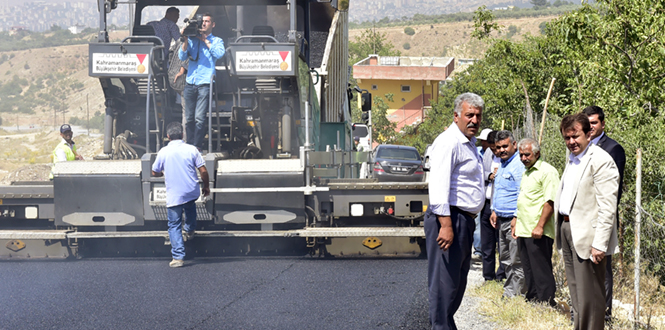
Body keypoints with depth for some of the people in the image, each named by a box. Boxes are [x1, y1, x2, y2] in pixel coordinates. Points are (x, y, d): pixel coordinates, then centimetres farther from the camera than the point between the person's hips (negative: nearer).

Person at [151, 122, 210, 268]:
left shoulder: (163, 152, -6)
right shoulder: (191, 150, -5)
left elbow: (155, 173, 6)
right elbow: (203, 171, -4)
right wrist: (206, 186, 13)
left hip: (174, 196, -2)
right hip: (192, 192, 2)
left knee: (174, 225, 4)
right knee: (190, 206, 37)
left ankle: (178, 257, -3)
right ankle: (190, 230, 54)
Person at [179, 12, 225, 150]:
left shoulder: (216, 41, 13)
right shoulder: (192, 40, 18)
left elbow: (219, 53, -8)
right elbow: (182, 56, 8)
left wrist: (206, 40, -3)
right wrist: (186, 40, -4)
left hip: (205, 84, -3)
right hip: (190, 84, 3)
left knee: (199, 118, -12)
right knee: (189, 118, 1)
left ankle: (197, 146, -8)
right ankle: (189, 145, 9)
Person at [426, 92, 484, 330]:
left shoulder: (469, 143, 19)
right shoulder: (449, 142, -13)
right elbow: (439, 185, -22)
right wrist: (446, 225, -28)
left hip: (465, 220, 10)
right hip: (449, 219, -10)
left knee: (458, 281, 14)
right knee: (445, 282, -8)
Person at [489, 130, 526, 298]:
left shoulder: (519, 165, -14)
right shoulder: (502, 165, 17)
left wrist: (516, 217, -20)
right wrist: (494, 211, 21)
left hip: (514, 220, -10)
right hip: (502, 220, 10)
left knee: (515, 261, -5)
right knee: (505, 259, 15)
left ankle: (514, 293, -1)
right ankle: (510, 289, 23)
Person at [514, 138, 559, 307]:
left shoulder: (547, 171, -10)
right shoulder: (526, 173, 20)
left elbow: (550, 201, -17)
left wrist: (540, 226, -21)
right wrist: (516, 223, 22)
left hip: (538, 232, -9)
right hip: (523, 230, 9)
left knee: (541, 270, -6)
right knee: (528, 270, 13)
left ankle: (546, 303, -1)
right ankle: (531, 300, 20)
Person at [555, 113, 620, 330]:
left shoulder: (601, 161, -15)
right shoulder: (572, 158, 15)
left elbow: (608, 207, -19)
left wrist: (599, 244, -22)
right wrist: (561, 228, 16)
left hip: (587, 235, -9)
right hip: (566, 228, 9)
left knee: (589, 294, -5)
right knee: (575, 290, 15)